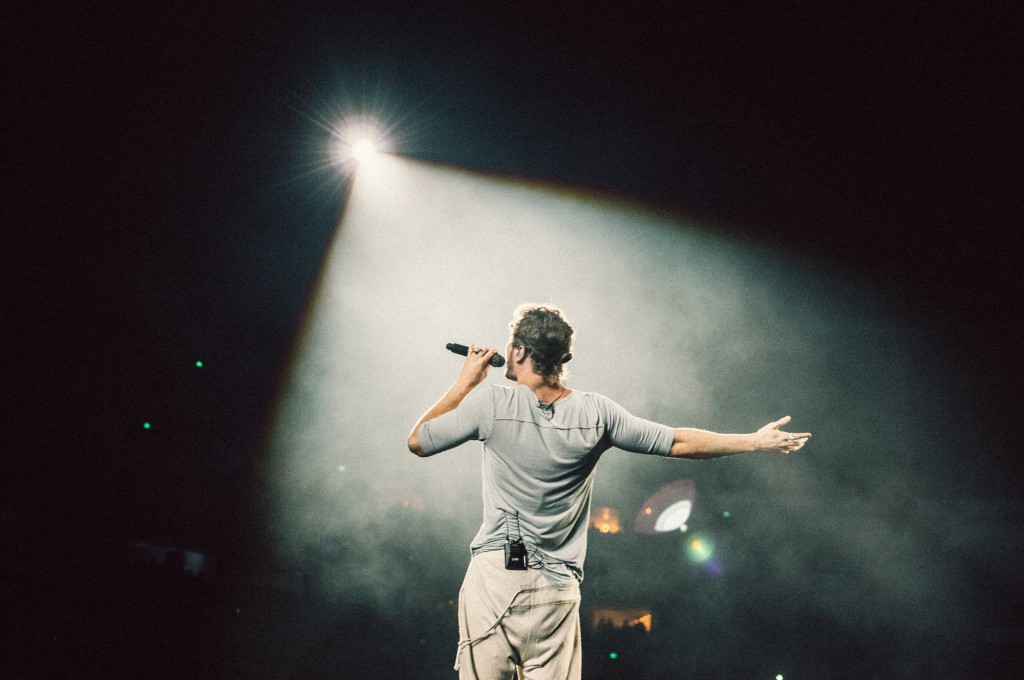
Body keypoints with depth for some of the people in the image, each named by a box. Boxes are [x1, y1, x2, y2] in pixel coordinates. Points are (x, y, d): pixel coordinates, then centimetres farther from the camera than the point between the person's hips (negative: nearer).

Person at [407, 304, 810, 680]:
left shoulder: (490, 404, -8)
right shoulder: (595, 413, -2)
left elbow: (417, 442, 4)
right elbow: (678, 443, 4)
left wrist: (465, 382, 12)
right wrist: (755, 441, 15)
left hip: (494, 575, -2)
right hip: (557, 587, 2)